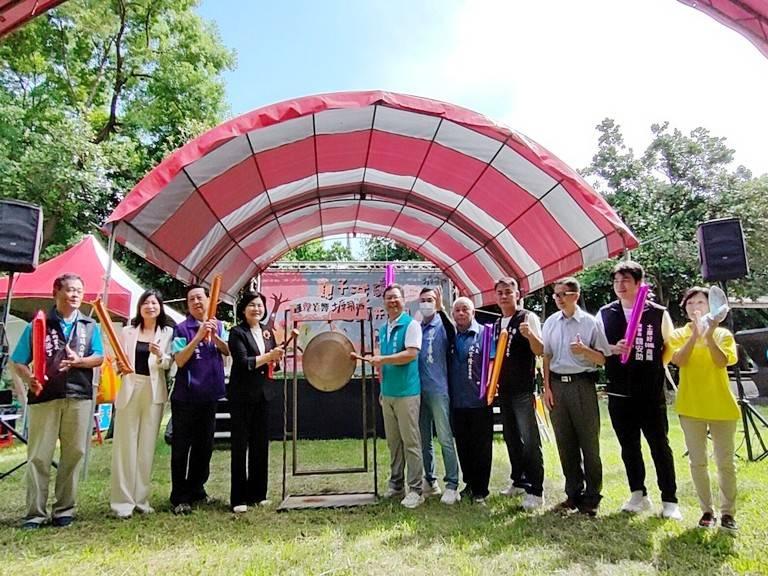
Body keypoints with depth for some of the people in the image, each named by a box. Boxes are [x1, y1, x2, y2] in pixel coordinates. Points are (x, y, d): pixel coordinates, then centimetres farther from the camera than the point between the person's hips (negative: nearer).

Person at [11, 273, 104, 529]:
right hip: (45, 396, -1)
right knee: (38, 455, 1)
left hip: (79, 397, 2)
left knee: (74, 453, 5)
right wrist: (29, 380, -16)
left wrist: (79, 361, -16)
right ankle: (35, 513, 10)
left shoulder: (90, 326, 12)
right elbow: (18, 362, 3)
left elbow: (99, 357, 3)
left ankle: (64, 510, 16)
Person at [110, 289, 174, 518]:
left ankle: (141, 498, 13)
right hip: (130, 389, 0)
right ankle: (122, 500, 5)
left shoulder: (167, 332, 8)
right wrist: (120, 367, -14)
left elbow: (169, 364, 3)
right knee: (125, 445, -1)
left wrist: (160, 356, -18)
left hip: (154, 391, 0)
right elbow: (118, 361, 8)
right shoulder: (128, 331, 10)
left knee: (147, 445, 4)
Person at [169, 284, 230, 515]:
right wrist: (198, 336, -23)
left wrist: (215, 337, -18)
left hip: (209, 395, 4)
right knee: (181, 447, 3)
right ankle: (179, 497, 13)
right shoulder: (182, 329, -7)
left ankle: (196, 490, 28)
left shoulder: (218, 326, 5)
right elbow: (179, 360, -15)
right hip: (185, 396, -4)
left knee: (204, 446, 13)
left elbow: (229, 351, -1)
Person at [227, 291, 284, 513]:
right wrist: (268, 356, -24)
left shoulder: (266, 331, 10)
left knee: (260, 444, 11)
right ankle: (238, 498, 10)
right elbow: (244, 362, -17)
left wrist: (277, 357, -3)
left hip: (263, 394, 6)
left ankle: (257, 493, 22)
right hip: (242, 395, -6)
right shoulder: (237, 332, -7)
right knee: (240, 446, 1)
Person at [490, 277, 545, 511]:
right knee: (511, 438, 14)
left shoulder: (528, 318, -6)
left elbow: (540, 351, -15)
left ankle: (536, 491, 2)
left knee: (530, 440, -6)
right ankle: (518, 480, 28)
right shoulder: (496, 325, 14)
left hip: (523, 390, -7)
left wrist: (530, 335, -34)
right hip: (504, 390, 7)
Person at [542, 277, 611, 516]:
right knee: (565, 443, 11)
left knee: (589, 442, 3)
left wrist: (585, 350, -22)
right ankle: (573, 494, 24)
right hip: (557, 384, 4)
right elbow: (546, 356, 10)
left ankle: (591, 497, 17)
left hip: (582, 384, -4)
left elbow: (602, 359, -2)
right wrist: (547, 387, 4)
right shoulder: (551, 323, 8)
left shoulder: (589, 322, -3)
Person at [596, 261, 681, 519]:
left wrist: (654, 364, -5)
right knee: (629, 446, 12)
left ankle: (669, 500, 18)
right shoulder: (605, 314, 5)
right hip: (619, 393, 3)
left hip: (652, 393, -2)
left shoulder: (658, 313, -1)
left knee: (659, 446, 5)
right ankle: (638, 495, 27)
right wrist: (613, 349, -11)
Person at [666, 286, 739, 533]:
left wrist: (708, 334, -24)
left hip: (721, 407, -1)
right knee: (697, 462, 7)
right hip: (691, 407, 1)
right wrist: (695, 333, -21)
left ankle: (727, 512, 17)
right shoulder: (679, 334, 5)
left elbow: (721, 362, -15)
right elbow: (678, 360, -15)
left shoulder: (722, 334, 3)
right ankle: (707, 511, 19)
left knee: (725, 463, 5)